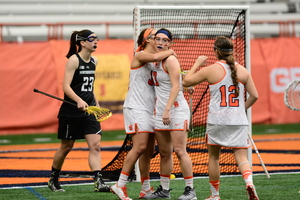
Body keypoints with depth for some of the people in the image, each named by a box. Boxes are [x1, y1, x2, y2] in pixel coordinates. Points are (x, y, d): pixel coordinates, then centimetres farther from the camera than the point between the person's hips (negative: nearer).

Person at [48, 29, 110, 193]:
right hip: (71, 110, -6)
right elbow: (66, 86, -21)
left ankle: (98, 182, -14)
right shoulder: (74, 60, -13)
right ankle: (53, 179, 25)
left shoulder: (94, 61, 8)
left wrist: (96, 103, 20)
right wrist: (79, 101, -34)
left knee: (95, 145, -8)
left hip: (89, 110, 6)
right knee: (66, 146, 6)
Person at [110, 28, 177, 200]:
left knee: (149, 151, 7)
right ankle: (120, 186, -14)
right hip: (136, 108, -9)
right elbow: (154, 57, -29)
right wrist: (170, 52, -11)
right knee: (140, 147, -18)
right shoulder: (140, 55, -8)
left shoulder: (155, 62, 18)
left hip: (149, 109, 9)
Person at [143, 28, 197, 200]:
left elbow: (175, 87, -16)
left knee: (180, 151, -11)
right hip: (161, 111, 8)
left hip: (176, 109, -8)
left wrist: (167, 109, -23)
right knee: (164, 153, 10)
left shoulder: (170, 60, -10)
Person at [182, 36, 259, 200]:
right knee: (241, 156, 2)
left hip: (217, 120, -2)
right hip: (238, 121, 2)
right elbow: (254, 96, 5)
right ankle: (249, 181, -27)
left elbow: (186, 81, 4)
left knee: (213, 156, 15)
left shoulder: (211, 70, -6)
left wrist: (197, 63, 15)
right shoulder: (243, 71, 3)